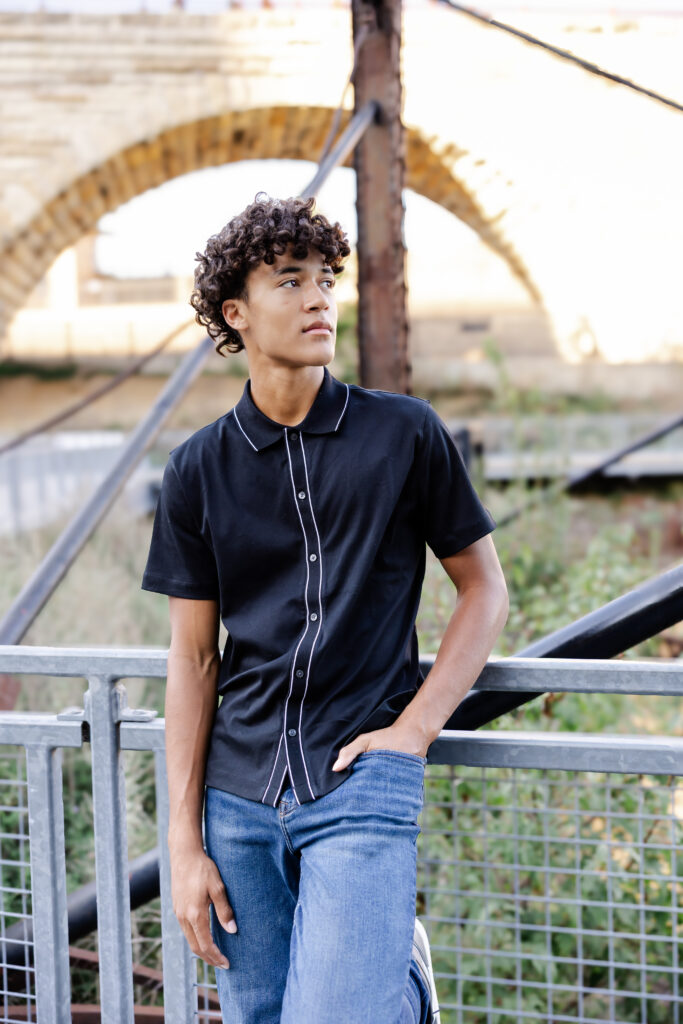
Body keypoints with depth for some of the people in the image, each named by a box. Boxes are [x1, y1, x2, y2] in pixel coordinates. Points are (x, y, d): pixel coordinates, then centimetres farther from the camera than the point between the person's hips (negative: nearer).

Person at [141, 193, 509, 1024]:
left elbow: (484, 588, 7)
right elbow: (194, 659, 6)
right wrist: (184, 844, 3)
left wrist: (415, 725, -5)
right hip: (238, 795, 3)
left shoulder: (405, 434, -1)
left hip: (362, 783, -3)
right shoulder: (198, 471, 4)